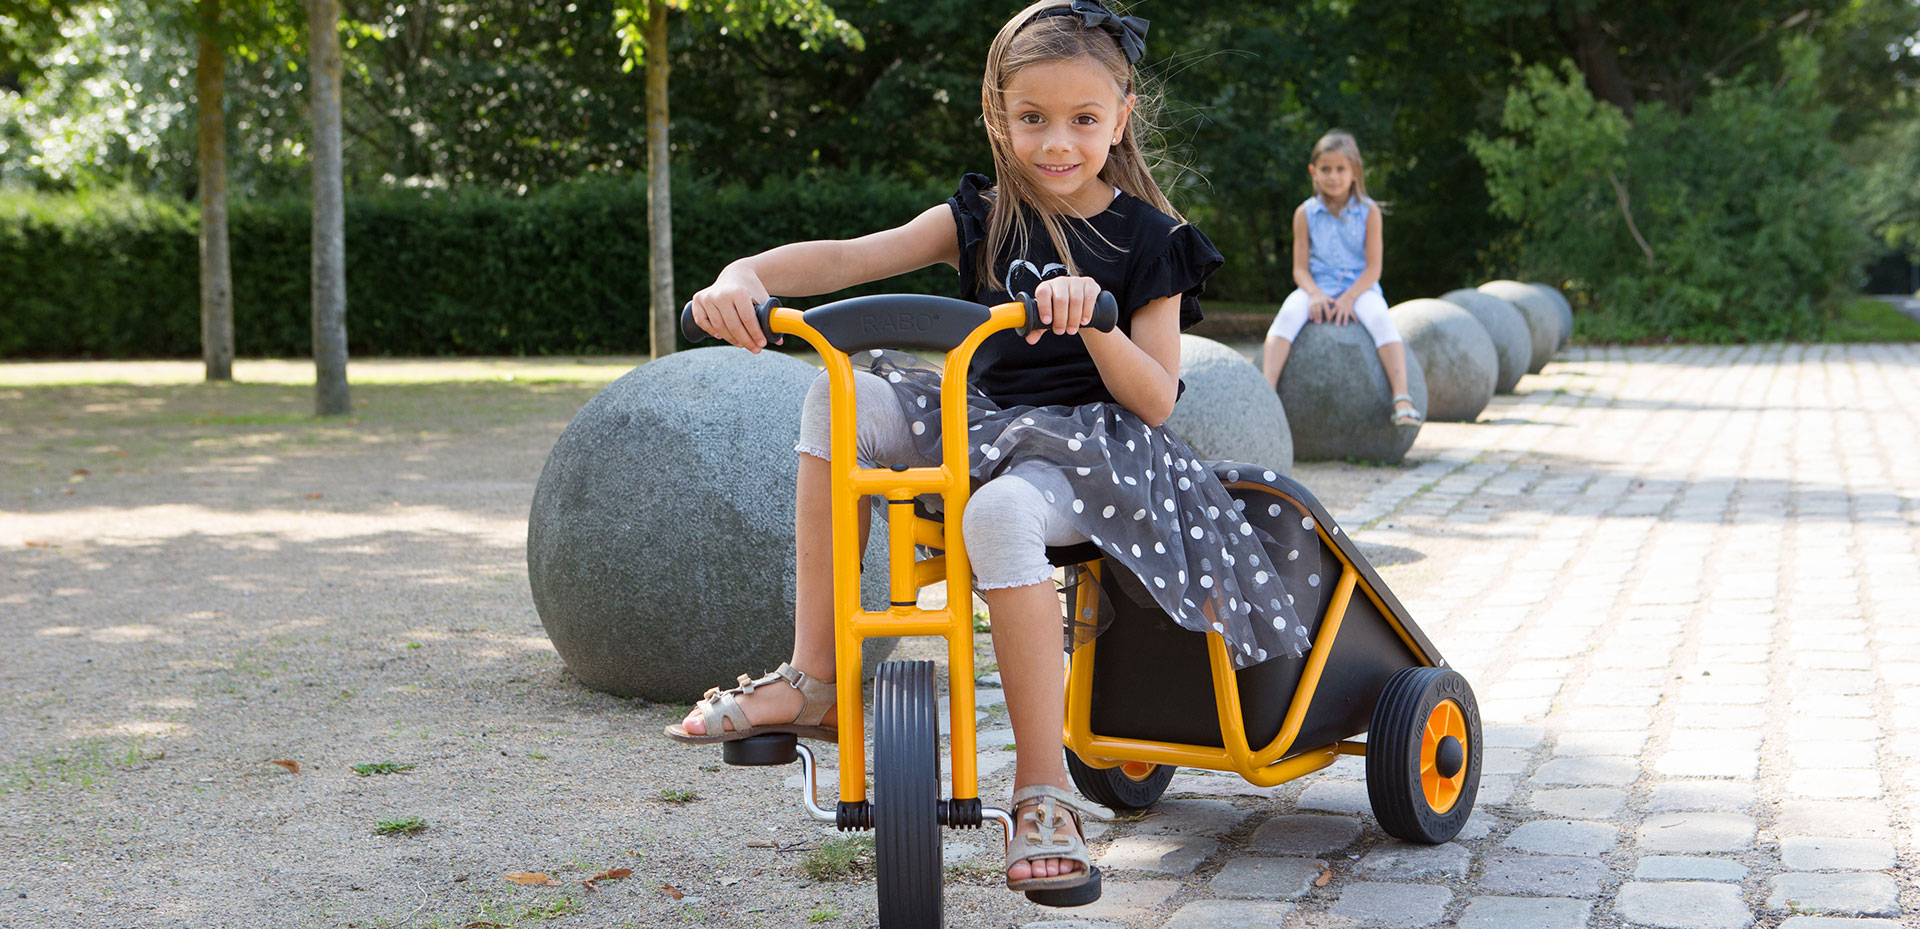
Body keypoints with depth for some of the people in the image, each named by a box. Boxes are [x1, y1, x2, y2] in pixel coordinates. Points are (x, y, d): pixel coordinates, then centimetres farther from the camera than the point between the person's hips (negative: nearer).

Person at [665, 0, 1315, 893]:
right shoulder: (982, 220, 9)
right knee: (843, 400, -19)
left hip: (1097, 444, -5)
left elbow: (1155, 400, -7)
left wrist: (1091, 318, -25)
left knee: (1003, 510, -38)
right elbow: (846, 258, -6)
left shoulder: (1148, 241, 0)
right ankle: (811, 678, -17)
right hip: (984, 422, 5)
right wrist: (744, 273, -25)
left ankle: (1044, 791, -29)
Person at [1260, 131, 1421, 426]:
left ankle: (1402, 398, -40)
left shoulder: (1368, 211, -1)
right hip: (1318, 288, 1)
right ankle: (1267, 389, -39)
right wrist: (1315, 294, -19)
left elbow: (1373, 267, -4)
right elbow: (1300, 268, 2)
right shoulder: (1305, 213, 3)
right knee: (1289, 311, -31)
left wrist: (1349, 297, -20)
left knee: (1378, 317, -33)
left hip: (1360, 288, -1)